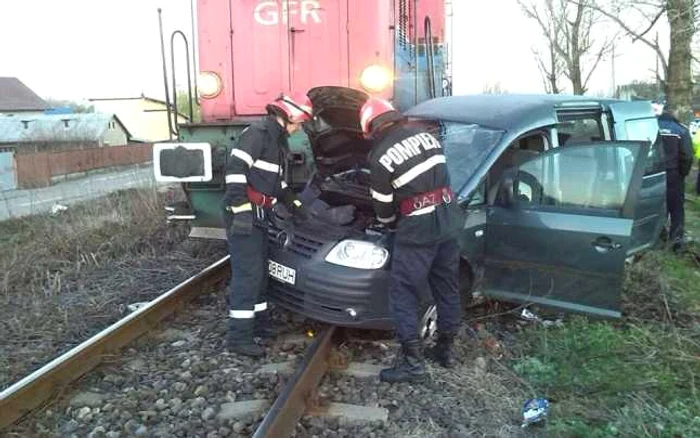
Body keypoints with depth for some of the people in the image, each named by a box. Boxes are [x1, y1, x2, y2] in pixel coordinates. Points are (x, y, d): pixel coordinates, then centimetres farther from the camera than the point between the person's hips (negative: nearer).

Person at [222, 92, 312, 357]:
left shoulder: (278, 142, 19)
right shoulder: (258, 133, -13)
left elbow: (278, 181, 28)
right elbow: (235, 168, -23)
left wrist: (295, 206, 29)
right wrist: (241, 210, -28)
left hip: (258, 215, 10)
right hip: (243, 215, -10)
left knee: (260, 271, 17)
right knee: (247, 273, -9)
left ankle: (258, 321, 30)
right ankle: (239, 337, -3)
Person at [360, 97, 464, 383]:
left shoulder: (380, 156, -10)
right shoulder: (423, 133, 9)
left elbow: (383, 204, -3)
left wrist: (391, 226, 18)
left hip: (417, 228, -7)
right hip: (449, 218, 7)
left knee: (403, 294, 3)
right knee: (447, 287, 17)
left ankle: (412, 361, 5)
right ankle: (446, 348, 30)